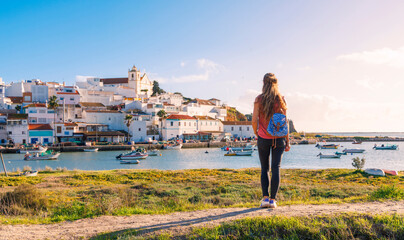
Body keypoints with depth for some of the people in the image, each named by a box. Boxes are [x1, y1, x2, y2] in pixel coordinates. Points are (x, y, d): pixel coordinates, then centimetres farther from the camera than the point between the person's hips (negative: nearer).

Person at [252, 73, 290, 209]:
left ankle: (265, 198, 1)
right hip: (279, 138, 0)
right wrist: (287, 141, 3)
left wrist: (256, 133, 9)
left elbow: (254, 120, -9)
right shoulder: (281, 99, -2)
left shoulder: (259, 99, -5)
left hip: (263, 138, 0)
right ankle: (273, 199, 0)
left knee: (265, 168, 10)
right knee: (276, 168, 3)